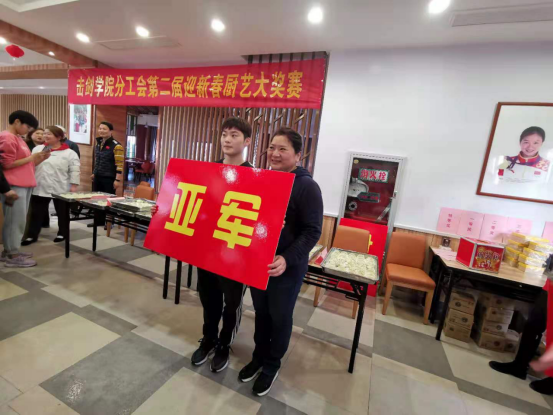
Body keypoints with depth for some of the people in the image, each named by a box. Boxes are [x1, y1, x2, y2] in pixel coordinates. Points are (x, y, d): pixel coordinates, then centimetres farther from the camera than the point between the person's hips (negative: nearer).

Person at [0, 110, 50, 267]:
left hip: (24, 185, 9)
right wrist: (31, 157, -11)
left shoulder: (17, 139, 18)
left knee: (18, 220, 12)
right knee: (16, 220, -5)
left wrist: (40, 159, 5)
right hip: (14, 186, -9)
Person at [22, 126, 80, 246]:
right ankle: (32, 235, 22)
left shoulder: (69, 153, -7)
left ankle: (62, 233, 24)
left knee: (62, 212, 9)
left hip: (60, 189, -4)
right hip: (39, 188, 5)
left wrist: (74, 185, -13)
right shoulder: (37, 149, 9)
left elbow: (75, 170, -9)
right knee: (36, 212, 11)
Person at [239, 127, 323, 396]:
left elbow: (312, 231, -18)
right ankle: (259, 356, 45)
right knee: (260, 312, 22)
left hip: (287, 267, -5)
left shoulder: (306, 186, -15)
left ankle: (272, 364, 39)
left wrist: (288, 259, -29)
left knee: (280, 317, 14)